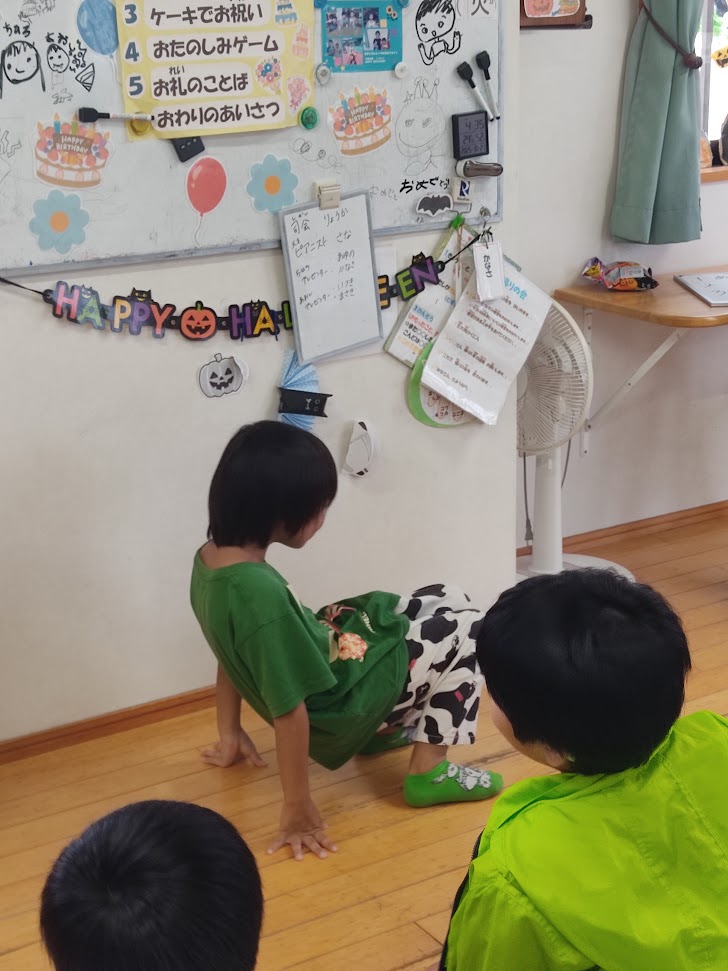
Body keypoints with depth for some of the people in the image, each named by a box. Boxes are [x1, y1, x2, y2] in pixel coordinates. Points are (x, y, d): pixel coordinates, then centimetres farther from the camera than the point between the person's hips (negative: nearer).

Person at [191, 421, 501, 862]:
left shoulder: (210, 558, -7)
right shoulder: (263, 596, -35)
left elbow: (235, 652, 6)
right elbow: (288, 709, -27)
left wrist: (231, 734, 19)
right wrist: (298, 809, -19)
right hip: (337, 711, -9)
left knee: (445, 598, 13)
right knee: (468, 626, 1)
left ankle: (386, 727, 22)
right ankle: (429, 771, 6)